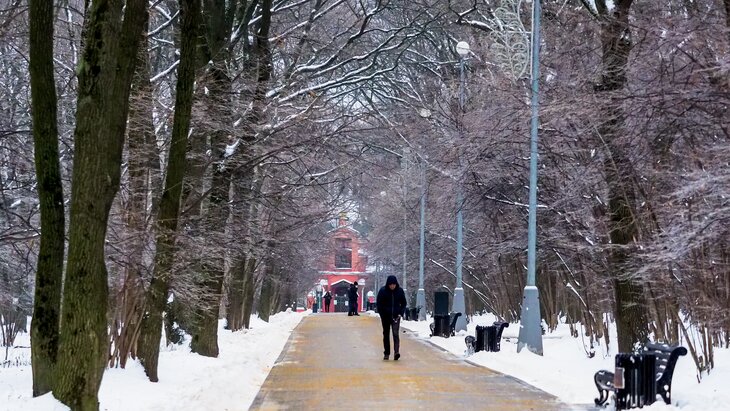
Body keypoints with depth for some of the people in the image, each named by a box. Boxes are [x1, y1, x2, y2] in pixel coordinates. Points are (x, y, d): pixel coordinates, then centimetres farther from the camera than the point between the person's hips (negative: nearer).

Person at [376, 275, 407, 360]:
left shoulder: (400, 291, -2)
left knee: (395, 334, -14)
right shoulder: (383, 291, -6)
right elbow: (378, 304, 0)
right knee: (386, 334, 8)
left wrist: (401, 313, -3)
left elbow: (403, 303, 9)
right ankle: (386, 353, 16)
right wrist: (382, 314, -7)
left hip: (396, 316, -1)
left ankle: (397, 352, -23)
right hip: (385, 316, 1)